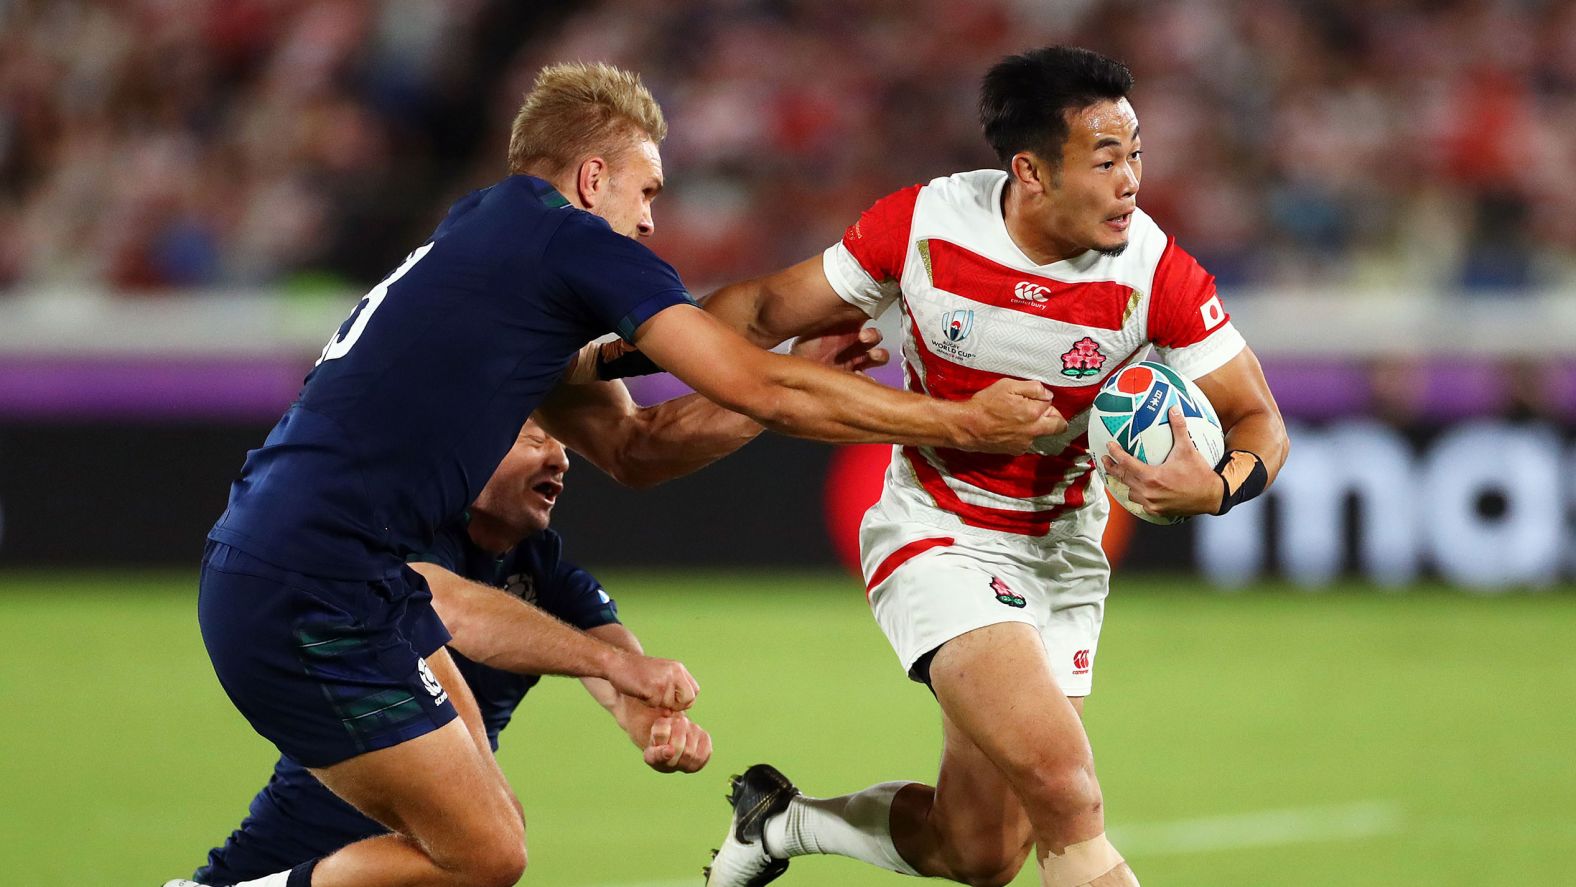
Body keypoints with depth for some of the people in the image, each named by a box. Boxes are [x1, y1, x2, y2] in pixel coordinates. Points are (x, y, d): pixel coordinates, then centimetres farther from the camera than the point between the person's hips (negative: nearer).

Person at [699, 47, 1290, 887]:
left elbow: (1259, 421, -9)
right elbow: (770, 309, -1)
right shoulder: (923, 224, -17)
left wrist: (1217, 488, -31)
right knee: (1064, 792, -24)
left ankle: (778, 820, 30)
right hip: (934, 533, -3)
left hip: (1059, 555, 3)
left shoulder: (1156, 271, -16)